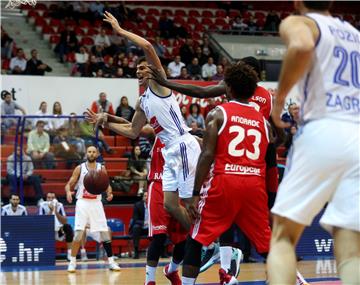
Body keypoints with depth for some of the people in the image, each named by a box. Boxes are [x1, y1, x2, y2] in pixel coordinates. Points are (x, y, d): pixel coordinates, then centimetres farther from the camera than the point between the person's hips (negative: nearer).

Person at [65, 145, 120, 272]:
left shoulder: (101, 169, 5)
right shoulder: (79, 168, 1)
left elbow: (107, 185, 7)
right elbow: (69, 184, 1)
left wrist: (109, 192, -17)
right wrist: (68, 192, -22)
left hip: (96, 204, 2)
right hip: (82, 203, -2)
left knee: (105, 233, 1)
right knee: (78, 233, -11)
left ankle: (111, 262, 11)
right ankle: (72, 262, -2)